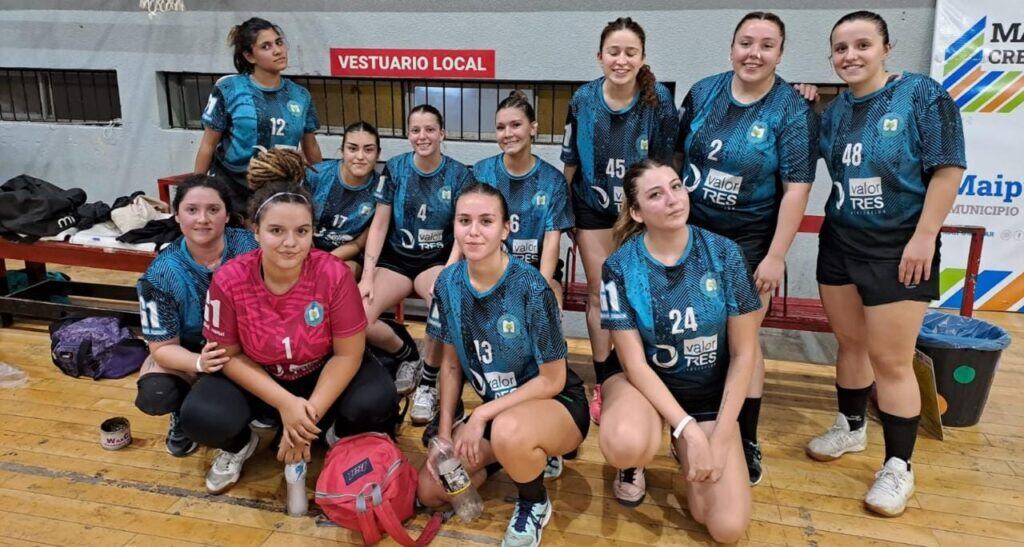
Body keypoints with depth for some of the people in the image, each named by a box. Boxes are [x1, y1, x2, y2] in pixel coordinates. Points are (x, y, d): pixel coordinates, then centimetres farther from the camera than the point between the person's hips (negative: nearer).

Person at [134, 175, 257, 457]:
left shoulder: (249, 246, -20)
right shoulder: (161, 274, -19)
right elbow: (163, 347, -17)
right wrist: (200, 362, -39)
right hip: (186, 351, 0)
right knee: (154, 396, -28)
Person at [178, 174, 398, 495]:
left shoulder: (334, 274, -25)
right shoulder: (229, 281, -22)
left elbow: (348, 353, -17)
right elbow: (229, 355, -11)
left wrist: (311, 412, -24)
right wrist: (285, 403, -22)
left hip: (323, 376, -1)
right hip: (256, 380, 1)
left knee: (376, 400, -28)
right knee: (200, 417, -25)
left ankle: (340, 436, 10)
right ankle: (239, 445, 14)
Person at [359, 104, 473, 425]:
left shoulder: (459, 175, -1)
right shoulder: (394, 169, 2)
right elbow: (380, 224, 1)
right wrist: (367, 275, -9)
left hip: (437, 260, -2)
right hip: (395, 259, 2)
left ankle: (428, 382, -12)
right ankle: (407, 355, 8)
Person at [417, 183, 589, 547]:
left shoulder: (531, 288, -25)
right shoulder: (448, 283, -8)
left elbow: (552, 381, -19)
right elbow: (452, 363, 4)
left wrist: (482, 414, -19)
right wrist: (445, 433, -4)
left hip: (556, 404, -6)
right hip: (495, 409, 7)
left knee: (508, 431, -40)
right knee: (430, 491, 0)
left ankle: (535, 503, -5)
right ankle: (531, 456, 18)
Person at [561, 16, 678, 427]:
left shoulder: (659, 99, -16)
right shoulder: (583, 99, -11)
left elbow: (666, 161, -6)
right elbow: (570, 161, 0)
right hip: (593, 208, 1)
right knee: (600, 294, 4)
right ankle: (604, 384, 16)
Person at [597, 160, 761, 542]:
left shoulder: (724, 254, -13)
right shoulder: (620, 267, -16)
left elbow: (743, 353, -8)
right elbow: (635, 364, -16)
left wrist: (721, 436, -12)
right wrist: (689, 430, -24)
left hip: (710, 393, 2)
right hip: (644, 382, -1)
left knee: (728, 527, -11)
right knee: (626, 445, -38)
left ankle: (683, 451, 20)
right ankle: (633, 463, 2)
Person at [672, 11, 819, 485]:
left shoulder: (792, 111, -10)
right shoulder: (702, 92, 1)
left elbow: (796, 188, -13)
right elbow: (678, 156, 10)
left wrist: (775, 257, -17)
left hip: (748, 240, -4)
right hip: (691, 229, 4)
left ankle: (747, 442, 15)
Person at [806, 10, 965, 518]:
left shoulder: (922, 94, -9)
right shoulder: (835, 109, 6)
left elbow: (947, 168, -13)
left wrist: (923, 237, -16)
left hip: (899, 248, -5)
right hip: (839, 242, 5)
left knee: (891, 360, -1)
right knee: (850, 342, 14)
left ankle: (898, 466, 12)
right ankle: (851, 427, 35)